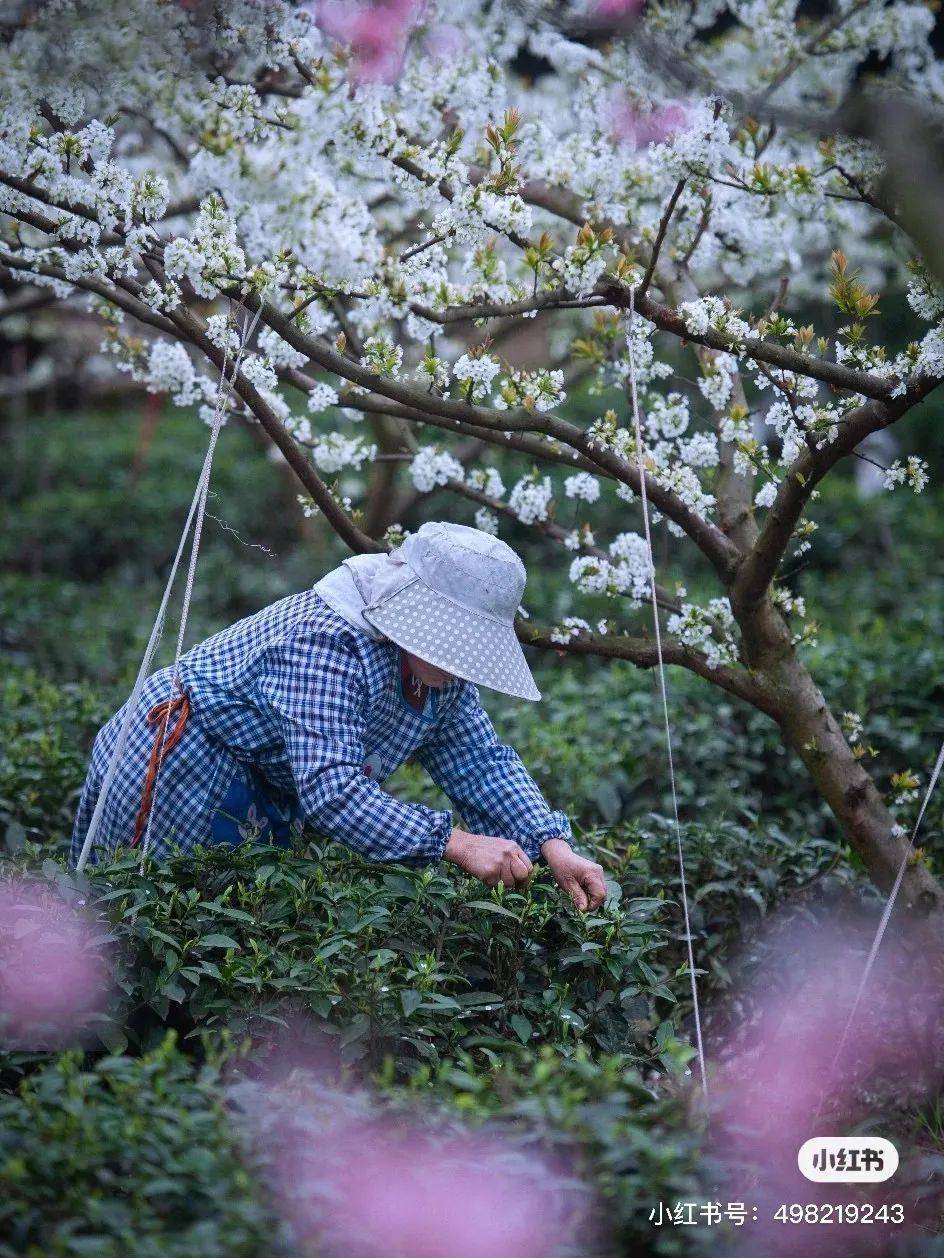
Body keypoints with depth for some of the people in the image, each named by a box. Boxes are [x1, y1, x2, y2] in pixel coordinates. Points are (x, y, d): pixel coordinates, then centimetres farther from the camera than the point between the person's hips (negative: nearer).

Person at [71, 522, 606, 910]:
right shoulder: (328, 643, -32)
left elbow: (485, 763, 0)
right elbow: (331, 789, -40)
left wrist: (553, 845, -16)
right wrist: (455, 843, -44)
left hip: (267, 793, 9)